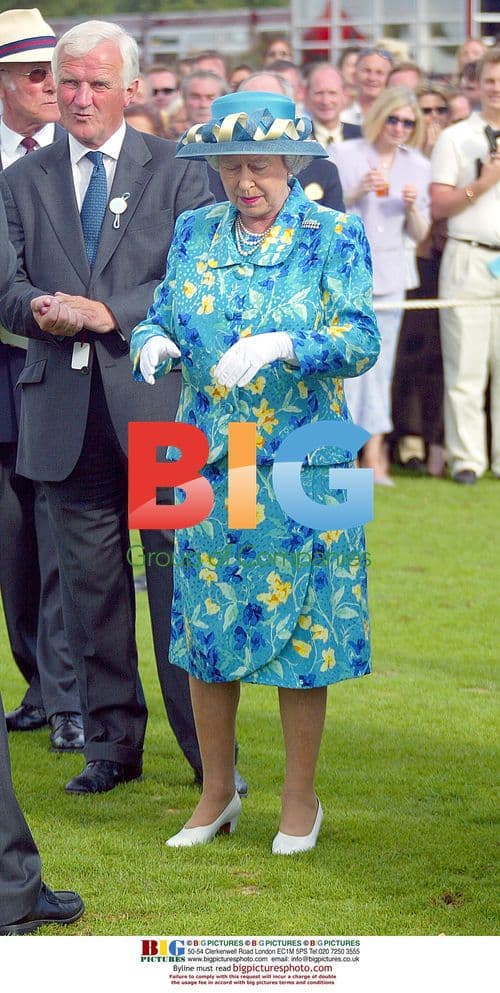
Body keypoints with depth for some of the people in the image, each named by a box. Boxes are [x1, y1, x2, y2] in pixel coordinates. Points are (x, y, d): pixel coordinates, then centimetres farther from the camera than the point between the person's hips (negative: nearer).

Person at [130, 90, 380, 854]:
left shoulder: (333, 238, -3)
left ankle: (300, 799, 16)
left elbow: (361, 342, -12)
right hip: (207, 464, 3)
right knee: (204, 628, 6)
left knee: (299, 634, 2)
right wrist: (152, 342, -15)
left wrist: (281, 345, -28)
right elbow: (161, 316, 9)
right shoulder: (194, 234, 8)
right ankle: (216, 793, 21)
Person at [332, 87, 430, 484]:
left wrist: (413, 205, -7)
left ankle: (374, 453, 6)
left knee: (380, 363, 4)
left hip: (389, 273, 4)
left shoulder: (418, 166, 12)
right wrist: (359, 191, -15)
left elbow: (420, 234, 13)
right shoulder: (345, 154, 1)